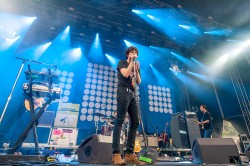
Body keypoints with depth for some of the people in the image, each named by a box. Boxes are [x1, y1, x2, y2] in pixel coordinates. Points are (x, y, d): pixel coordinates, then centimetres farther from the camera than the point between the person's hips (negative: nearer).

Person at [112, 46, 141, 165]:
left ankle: (129, 154, 2)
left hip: (132, 94, 7)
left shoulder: (136, 66, 25)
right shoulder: (122, 62, 10)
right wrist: (131, 62, 1)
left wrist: (137, 70, 4)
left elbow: (139, 82, 16)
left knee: (135, 122, -1)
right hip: (123, 92, -7)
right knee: (120, 120, -15)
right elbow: (125, 74, -10)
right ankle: (116, 154, -15)